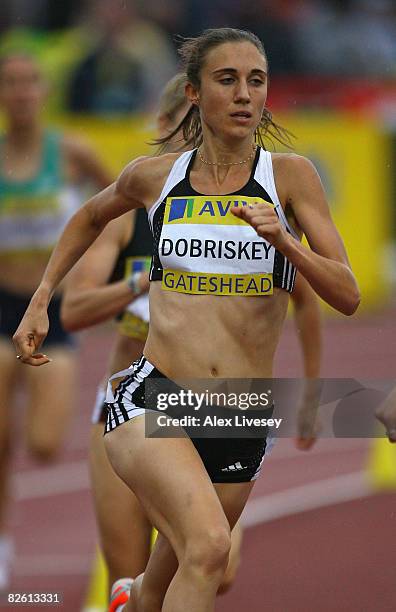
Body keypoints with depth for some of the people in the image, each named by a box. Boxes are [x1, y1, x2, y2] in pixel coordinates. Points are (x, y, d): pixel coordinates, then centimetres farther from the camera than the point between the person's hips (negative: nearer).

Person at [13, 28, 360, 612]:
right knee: (209, 545, -30)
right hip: (150, 401, -2)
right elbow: (91, 217, 27)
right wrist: (39, 302, 20)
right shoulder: (155, 176, 4)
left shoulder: (290, 176, 0)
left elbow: (348, 296, -5)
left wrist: (285, 243, -22)